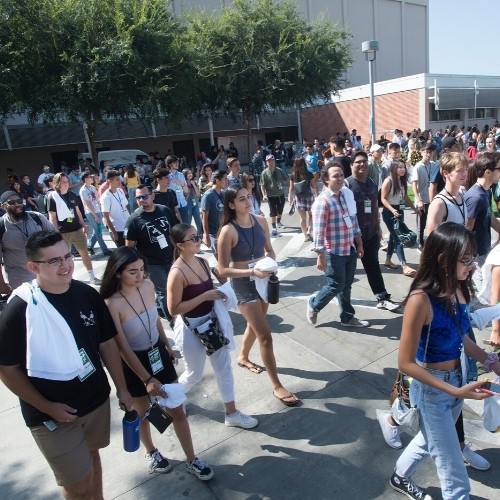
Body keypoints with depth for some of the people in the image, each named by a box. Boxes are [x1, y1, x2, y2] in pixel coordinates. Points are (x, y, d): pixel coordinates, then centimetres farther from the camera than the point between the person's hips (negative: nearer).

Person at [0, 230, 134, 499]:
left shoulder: (88, 294, -8)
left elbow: (107, 343, 1)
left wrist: (121, 388, 2)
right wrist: (46, 407, -15)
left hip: (96, 399, 4)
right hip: (53, 415, -4)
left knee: (91, 457, 25)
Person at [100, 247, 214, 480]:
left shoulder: (148, 285, -11)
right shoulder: (112, 304, -27)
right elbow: (123, 348, -22)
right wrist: (147, 379, -22)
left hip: (158, 353, 5)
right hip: (134, 363, -4)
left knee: (177, 410, 13)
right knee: (143, 413, 22)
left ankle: (192, 460, 31)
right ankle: (152, 453, 50)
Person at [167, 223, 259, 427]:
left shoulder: (203, 262, -1)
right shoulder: (177, 273, -23)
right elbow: (174, 309, -22)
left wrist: (218, 294, -7)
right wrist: (205, 296, -25)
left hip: (211, 321, 7)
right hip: (190, 327, -7)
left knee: (224, 367, 13)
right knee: (194, 374, 13)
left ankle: (231, 414, 29)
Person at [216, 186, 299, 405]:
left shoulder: (260, 221, -4)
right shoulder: (228, 231, -20)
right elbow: (222, 269, -18)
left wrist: (270, 261, -12)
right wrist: (251, 272, -27)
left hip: (263, 279, 6)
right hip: (244, 285, -6)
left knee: (254, 325, 26)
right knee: (265, 336, -3)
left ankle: (243, 357, 53)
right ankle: (277, 386, 12)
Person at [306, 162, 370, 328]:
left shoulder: (347, 194, 6)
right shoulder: (323, 201, -18)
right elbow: (318, 231, -19)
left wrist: (359, 244, 16)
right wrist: (321, 256, -20)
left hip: (350, 249, 7)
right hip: (334, 252, -7)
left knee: (346, 286, 16)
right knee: (336, 286, 2)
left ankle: (347, 317, 31)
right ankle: (313, 305, 26)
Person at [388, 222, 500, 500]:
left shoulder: (458, 289, -9)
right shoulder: (421, 300, -30)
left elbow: (460, 336, 7)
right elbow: (406, 363, -24)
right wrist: (455, 391, -26)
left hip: (457, 380, 7)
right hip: (432, 389, -7)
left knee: (431, 440, 31)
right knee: (455, 477, 10)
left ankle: (401, 477, 58)